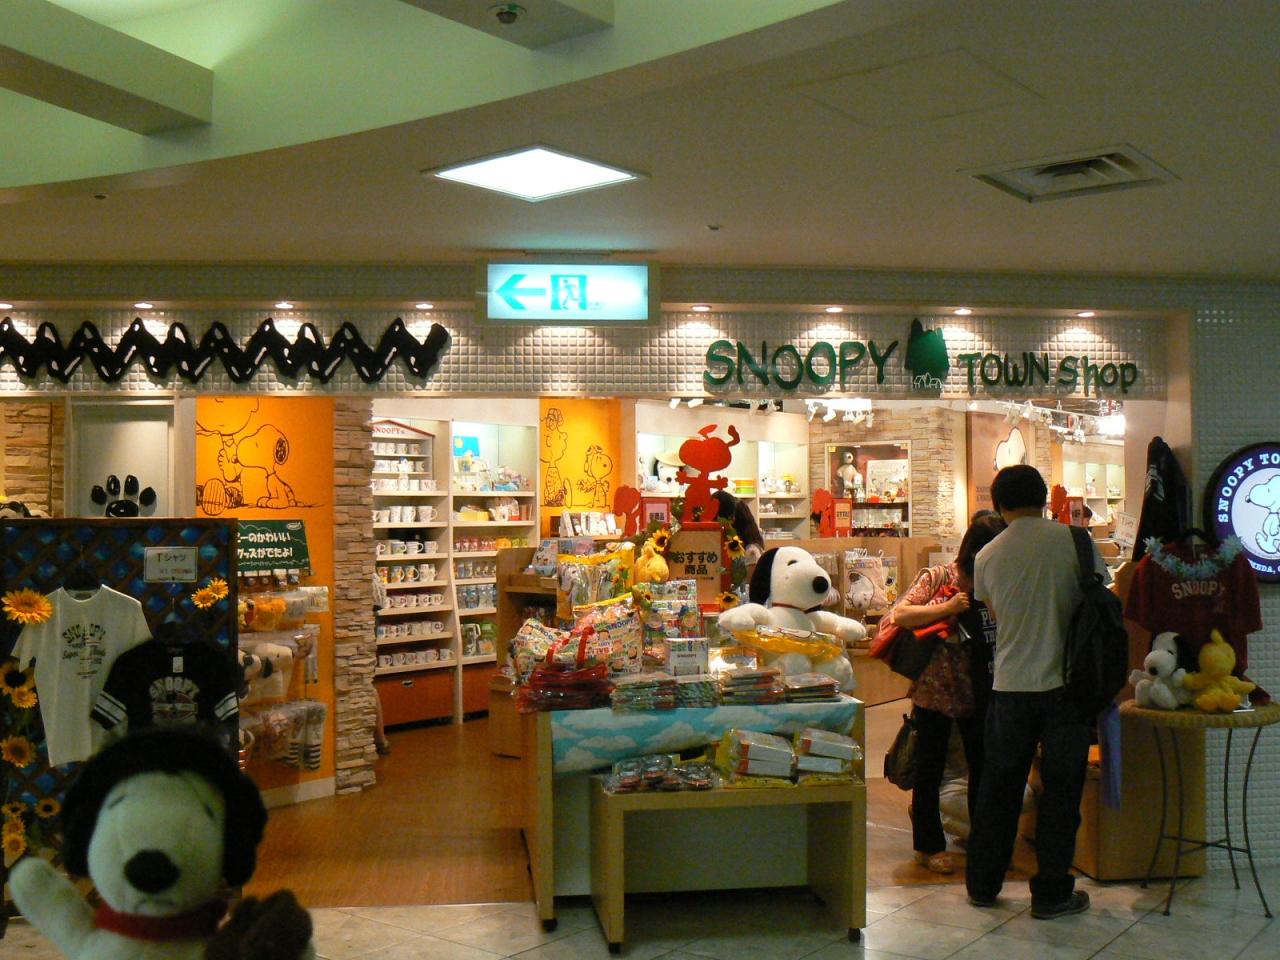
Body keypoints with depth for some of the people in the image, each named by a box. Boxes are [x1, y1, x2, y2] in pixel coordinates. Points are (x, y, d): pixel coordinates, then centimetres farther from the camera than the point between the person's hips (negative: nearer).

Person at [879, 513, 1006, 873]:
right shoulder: (937, 578, -9)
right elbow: (899, 614, -16)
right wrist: (946, 608, -22)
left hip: (979, 691, 4)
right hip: (935, 690, -4)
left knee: (983, 767, 11)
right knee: (930, 770, 7)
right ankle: (928, 846, 20)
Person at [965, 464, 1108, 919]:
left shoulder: (987, 556, 1)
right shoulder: (1072, 540, -6)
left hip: (1010, 686, 2)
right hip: (1066, 682, -2)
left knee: (999, 788, 14)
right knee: (1061, 790, 7)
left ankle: (983, 884, 23)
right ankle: (1051, 892, 13)